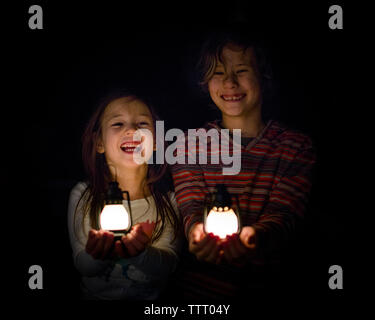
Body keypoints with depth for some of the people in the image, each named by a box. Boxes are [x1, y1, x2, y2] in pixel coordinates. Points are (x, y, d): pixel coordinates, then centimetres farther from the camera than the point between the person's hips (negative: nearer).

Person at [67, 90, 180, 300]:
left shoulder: (170, 197, -5)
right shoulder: (83, 196, -4)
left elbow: (167, 266, -8)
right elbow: (83, 266, -2)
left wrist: (140, 253, -27)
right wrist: (97, 254, -22)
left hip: (152, 298, 0)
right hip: (96, 295, 1)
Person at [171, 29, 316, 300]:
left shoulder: (297, 146, 3)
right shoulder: (189, 145, 7)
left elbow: (284, 215, -8)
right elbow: (191, 207, -3)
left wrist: (254, 235, -32)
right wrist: (196, 230, -28)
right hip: (200, 286, 2)